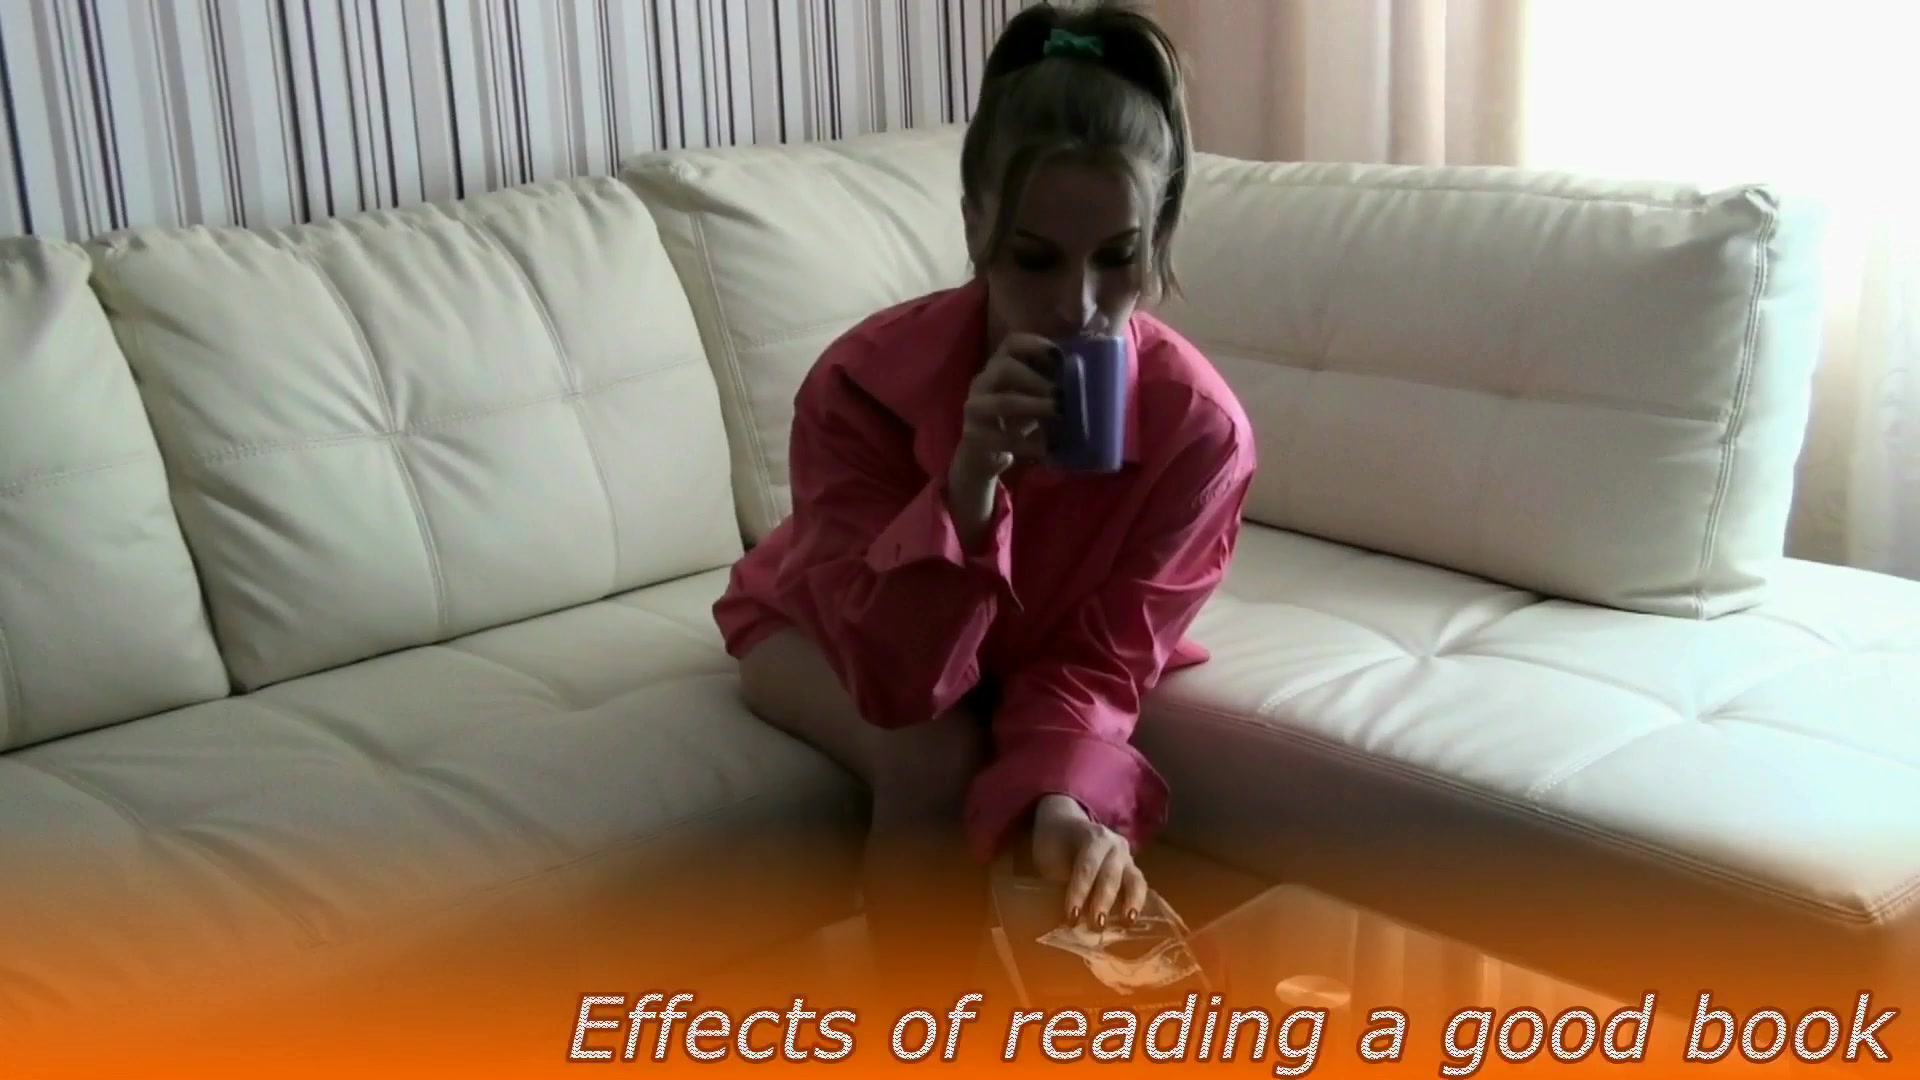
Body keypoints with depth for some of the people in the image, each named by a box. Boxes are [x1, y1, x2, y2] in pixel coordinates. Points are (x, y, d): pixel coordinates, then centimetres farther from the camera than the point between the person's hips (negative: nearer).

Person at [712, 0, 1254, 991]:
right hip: (831, 626, -1)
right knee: (928, 765, -30)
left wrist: (1062, 800, -47)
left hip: (1035, 641, 2)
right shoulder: (861, 383, -36)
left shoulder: (1199, 425, -31)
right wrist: (970, 480, -51)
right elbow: (898, 679, -37)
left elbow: (1093, 661, -26)